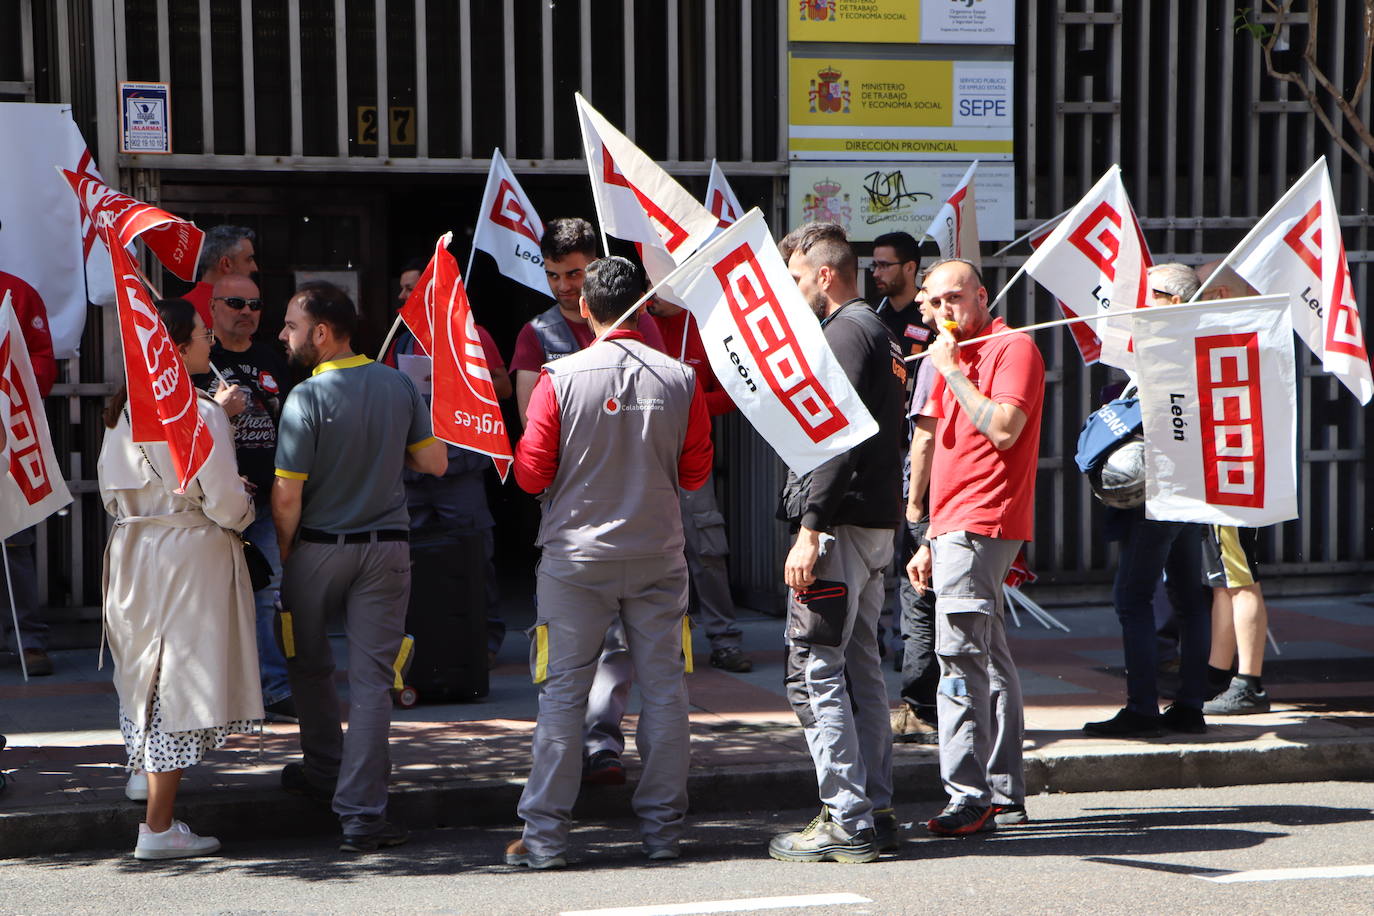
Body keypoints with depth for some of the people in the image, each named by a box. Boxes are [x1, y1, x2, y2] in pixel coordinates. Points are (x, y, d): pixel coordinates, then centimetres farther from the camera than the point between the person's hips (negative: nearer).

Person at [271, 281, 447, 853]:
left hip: (319, 548, -3)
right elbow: (435, 462, 5)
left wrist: (282, 558, 0)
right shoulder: (399, 385, -1)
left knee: (310, 666, 20)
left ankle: (325, 772, 34)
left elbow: (286, 498, -16)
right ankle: (361, 814, -1)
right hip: (388, 547, 3)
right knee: (371, 678, 2)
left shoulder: (308, 398, -16)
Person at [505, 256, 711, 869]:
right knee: (663, 689, 9)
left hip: (576, 555, -2)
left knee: (562, 692, 3)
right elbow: (695, 473, 6)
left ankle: (544, 836, 5)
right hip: (658, 554, 2)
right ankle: (663, 828, 14)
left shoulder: (561, 379, -9)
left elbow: (531, 475, -6)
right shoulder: (680, 379, -3)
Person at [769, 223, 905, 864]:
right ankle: (874, 814, 16)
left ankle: (847, 824, -7)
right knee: (859, 671, 13)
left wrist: (810, 529, -22)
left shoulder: (846, 332, -11)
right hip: (875, 525, 10)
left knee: (815, 672, -8)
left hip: (840, 523, -10)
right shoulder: (880, 335, 21)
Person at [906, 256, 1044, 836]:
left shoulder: (1013, 348, -6)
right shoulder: (953, 358, 21)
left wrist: (952, 371, -13)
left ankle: (969, 798, -16)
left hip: (981, 526, -10)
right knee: (989, 662, 10)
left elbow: (1003, 430, -22)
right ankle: (1005, 797, 15)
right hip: (956, 527, 10)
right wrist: (931, 538, 21)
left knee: (961, 654, -16)